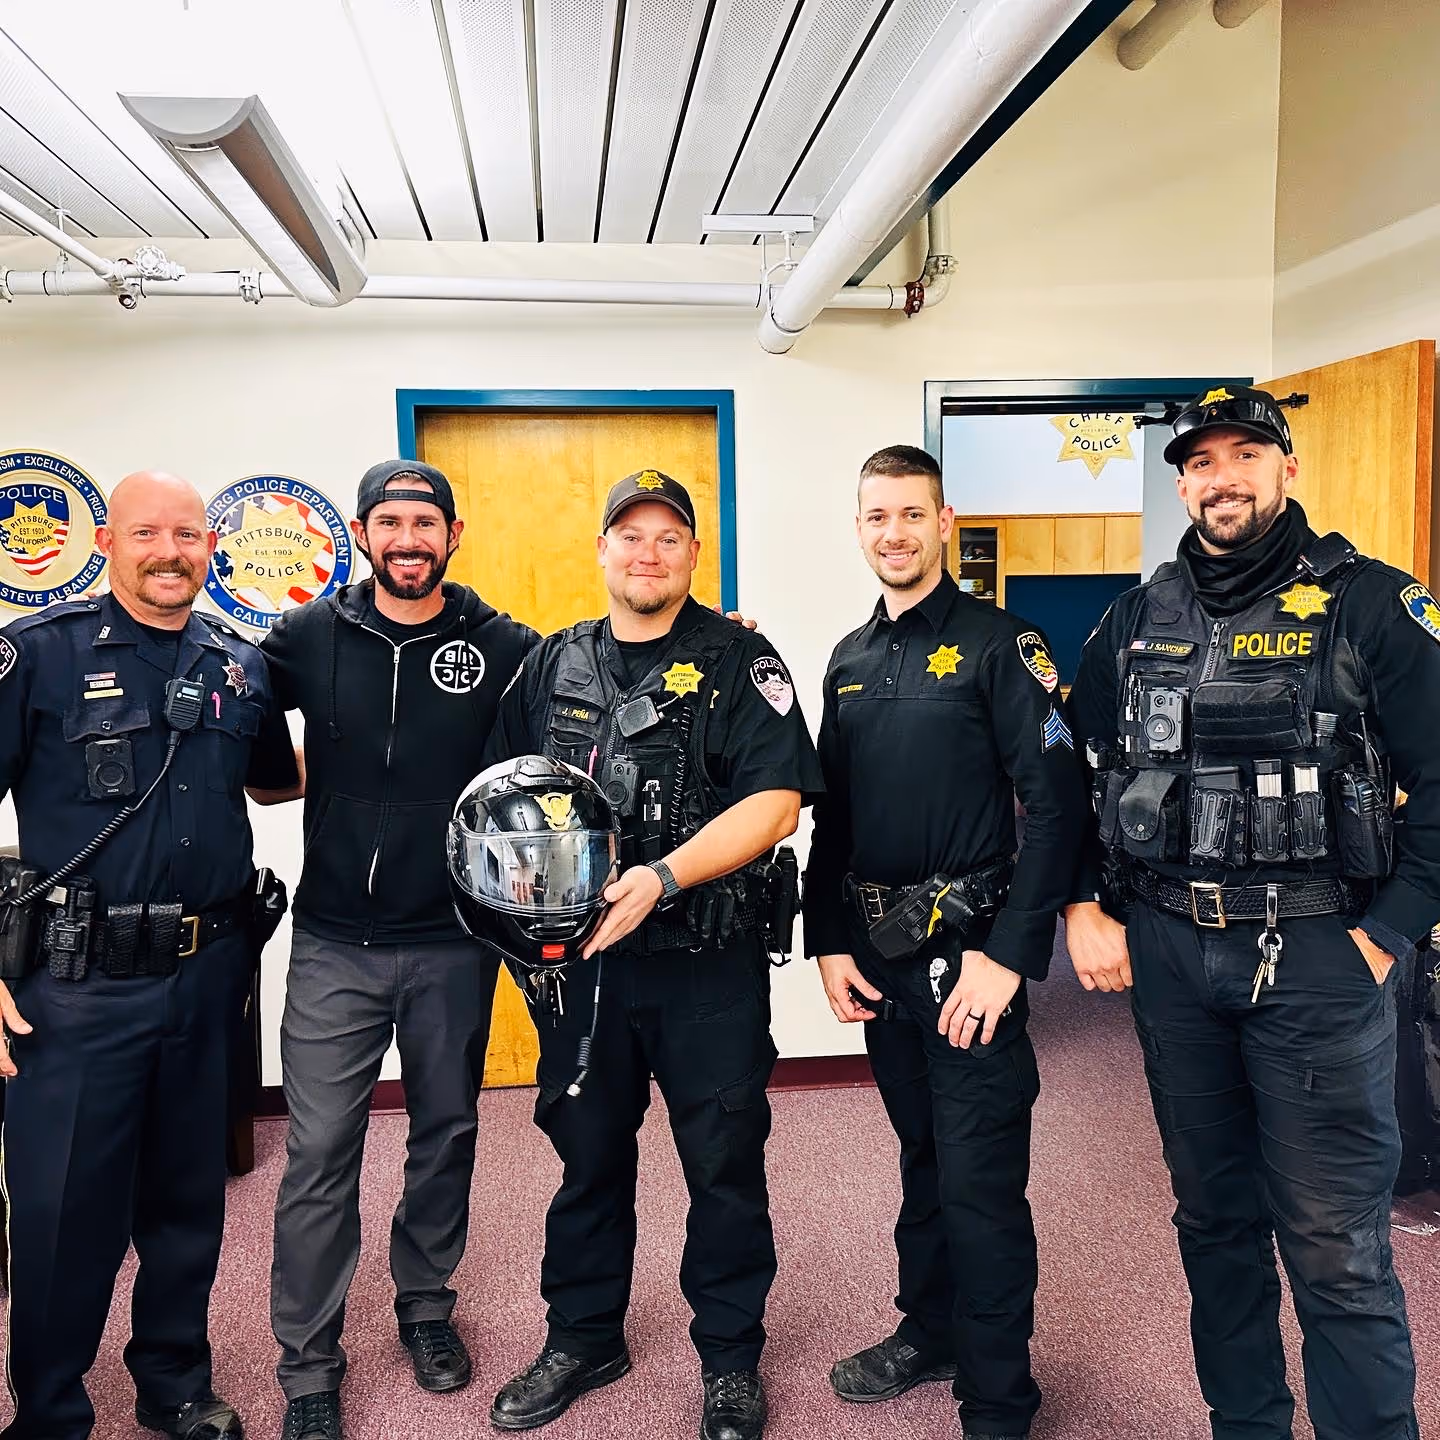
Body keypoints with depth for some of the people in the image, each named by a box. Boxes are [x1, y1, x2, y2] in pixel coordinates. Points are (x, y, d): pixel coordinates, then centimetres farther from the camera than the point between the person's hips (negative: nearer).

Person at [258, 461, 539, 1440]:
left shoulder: (503, 648, -4)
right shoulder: (309, 637, -1)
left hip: (453, 944, 1)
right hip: (335, 944, 0)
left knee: (446, 1135, 16)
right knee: (320, 1156, 3)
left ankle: (427, 1306, 39)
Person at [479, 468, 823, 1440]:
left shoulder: (739, 662, -5)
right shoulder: (553, 666, 9)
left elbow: (775, 802, -15)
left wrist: (661, 877, -24)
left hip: (709, 964, -3)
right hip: (580, 957, 4)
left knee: (724, 1163, 8)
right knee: (587, 1153, 17)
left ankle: (731, 1359, 29)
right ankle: (584, 1339, 37)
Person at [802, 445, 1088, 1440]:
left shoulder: (999, 644, -8)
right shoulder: (850, 662, 11)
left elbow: (1056, 804, -15)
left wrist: (1010, 954, -19)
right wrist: (829, 942, 6)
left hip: (968, 954, -6)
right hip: (879, 956, 6)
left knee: (980, 1181, 0)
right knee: (922, 1155, 20)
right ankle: (929, 1333, 38)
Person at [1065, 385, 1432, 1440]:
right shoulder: (1138, 620, 9)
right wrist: (1085, 908, 4)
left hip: (1314, 957, -4)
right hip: (1167, 954, 5)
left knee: (1335, 1249, 1)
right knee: (1214, 1216, 17)